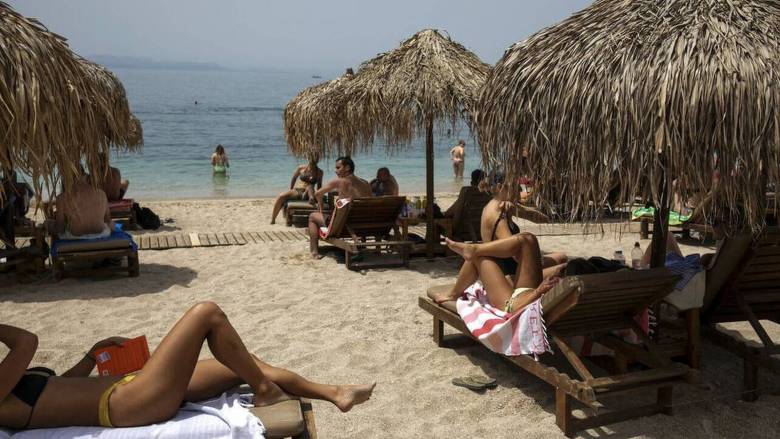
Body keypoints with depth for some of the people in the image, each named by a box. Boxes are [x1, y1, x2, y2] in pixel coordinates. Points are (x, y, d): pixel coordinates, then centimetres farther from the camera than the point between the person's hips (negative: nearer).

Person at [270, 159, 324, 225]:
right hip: (296, 190, 2)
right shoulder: (301, 168, 8)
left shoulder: (319, 172, 5)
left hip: (307, 193, -2)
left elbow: (319, 185, 13)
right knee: (280, 196, -22)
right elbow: (293, 179, 18)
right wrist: (291, 190, 15)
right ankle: (273, 219, -16)